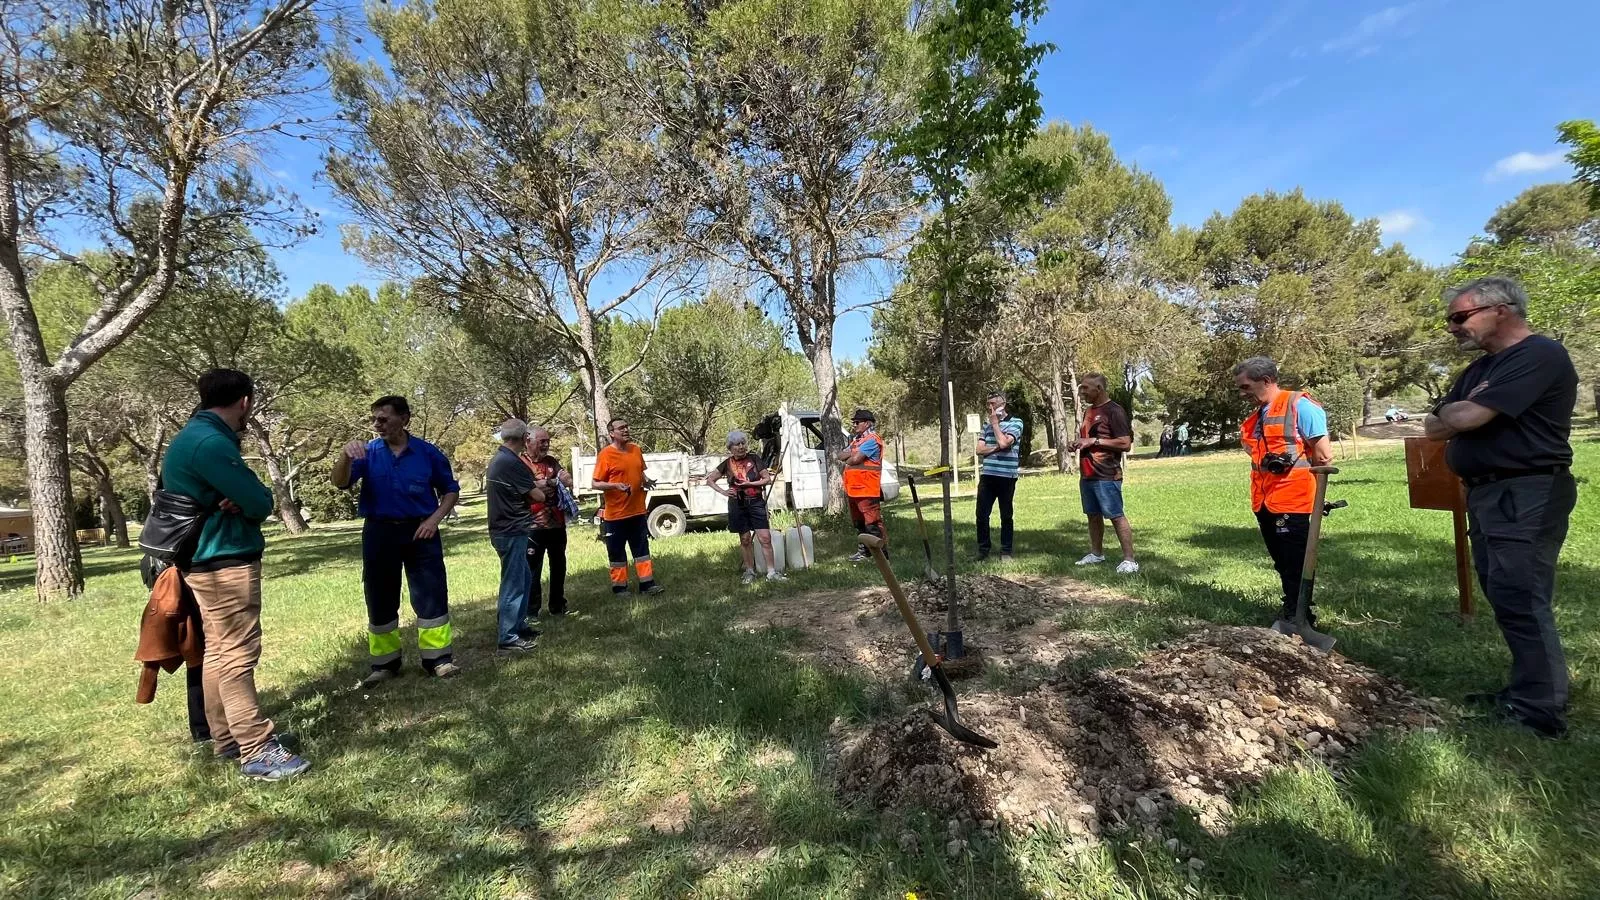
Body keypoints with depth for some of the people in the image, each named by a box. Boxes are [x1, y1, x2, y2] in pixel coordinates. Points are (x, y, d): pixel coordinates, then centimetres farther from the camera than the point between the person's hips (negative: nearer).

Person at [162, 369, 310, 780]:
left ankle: (226, 739, 25)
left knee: (219, 652, 15)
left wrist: (236, 501, -9)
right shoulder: (211, 443, -20)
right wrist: (244, 504, 0)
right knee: (238, 656, -8)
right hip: (226, 562, -11)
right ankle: (257, 751, -4)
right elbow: (261, 503, -20)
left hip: (210, 560, 11)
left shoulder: (194, 437, 14)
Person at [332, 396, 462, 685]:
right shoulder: (368, 452, 1)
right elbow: (340, 483, -13)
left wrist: (435, 519, -6)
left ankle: (438, 658, 10)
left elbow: (450, 489, 8)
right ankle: (385, 662, 24)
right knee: (380, 600, 10)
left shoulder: (428, 453, -1)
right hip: (380, 533, 2)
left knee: (432, 595, -1)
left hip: (420, 531, -1)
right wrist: (345, 454, -31)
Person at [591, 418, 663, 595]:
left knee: (642, 548, 10)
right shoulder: (606, 454, -12)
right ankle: (619, 587, 18)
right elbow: (595, 483, -12)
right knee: (617, 551, 7)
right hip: (615, 513, -5)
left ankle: (647, 583, 18)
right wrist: (615, 485, -27)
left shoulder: (636, 449, 7)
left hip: (637, 511, 6)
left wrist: (645, 481, 0)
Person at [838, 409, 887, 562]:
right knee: (859, 522, 18)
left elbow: (855, 459, -22)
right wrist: (850, 454, -9)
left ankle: (882, 553, -6)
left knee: (873, 523, -9)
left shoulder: (871, 440, -12)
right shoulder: (856, 440, 19)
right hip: (853, 489, 10)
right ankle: (864, 551, 30)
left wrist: (846, 461, 0)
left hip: (867, 490, -10)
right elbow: (840, 455, 11)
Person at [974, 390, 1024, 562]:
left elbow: (1003, 443, -18)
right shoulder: (986, 424, 12)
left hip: (1006, 477, -4)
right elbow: (980, 450, 4)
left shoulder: (1016, 422, -3)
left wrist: (995, 422, -7)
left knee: (1006, 516, 6)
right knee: (982, 515, 4)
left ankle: (1006, 551, 16)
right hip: (987, 476, 4)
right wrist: (997, 447, -13)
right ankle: (983, 549, 16)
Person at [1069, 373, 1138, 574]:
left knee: (1117, 516, -5)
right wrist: (1077, 444, 7)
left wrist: (1094, 441, -20)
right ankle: (1096, 554, 26)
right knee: (1093, 515, 15)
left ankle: (1129, 560, -1)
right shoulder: (1090, 411, 15)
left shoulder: (1114, 410, -11)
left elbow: (1125, 443, -17)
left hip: (1106, 476, -9)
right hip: (1087, 475, 9)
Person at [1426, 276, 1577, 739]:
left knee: (1520, 599, -8)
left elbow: (1466, 418, -21)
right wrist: (1461, 412, -7)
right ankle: (1527, 691, 22)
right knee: (1507, 598, 13)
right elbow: (1434, 426, 13)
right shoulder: (1481, 368, 18)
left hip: (1527, 496, -9)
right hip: (1487, 494, 10)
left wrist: (1455, 411, 1)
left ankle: (1538, 711, 0)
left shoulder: (1539, 355, -12)